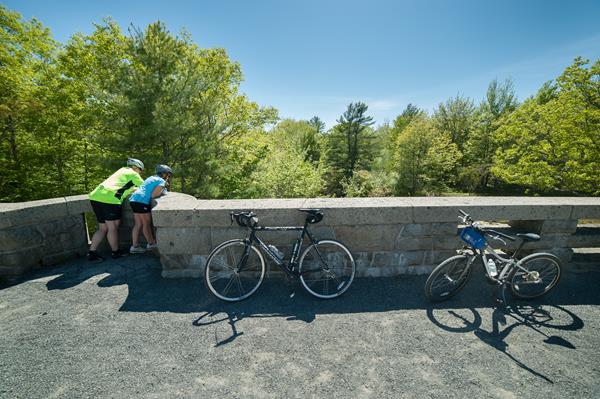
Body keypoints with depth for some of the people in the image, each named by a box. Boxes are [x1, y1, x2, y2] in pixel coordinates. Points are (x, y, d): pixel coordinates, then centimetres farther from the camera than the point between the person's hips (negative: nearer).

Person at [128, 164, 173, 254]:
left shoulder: (151, 178, 23)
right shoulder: (161, 181, -5)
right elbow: (153, 195, -13)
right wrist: (162, 191, 4)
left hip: (134, 199, 9)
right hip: (142, 201, -9)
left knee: (138, 224, 10)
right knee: (146, 224, 3)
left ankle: (135, 246, 12)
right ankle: (151, 243, 16)